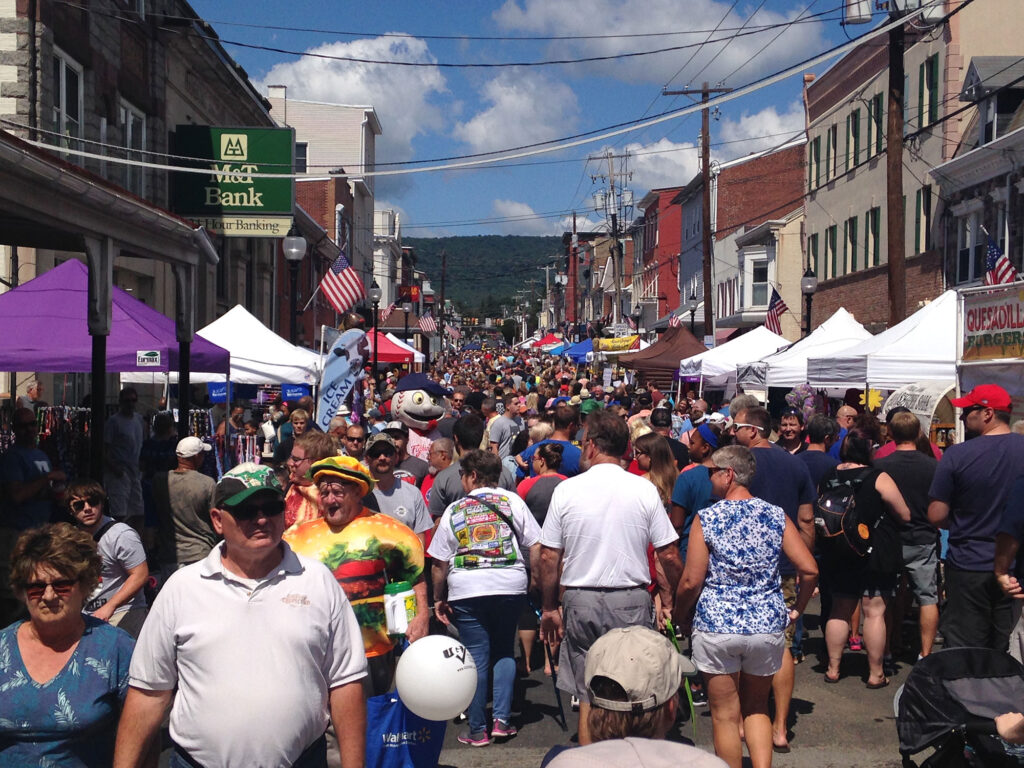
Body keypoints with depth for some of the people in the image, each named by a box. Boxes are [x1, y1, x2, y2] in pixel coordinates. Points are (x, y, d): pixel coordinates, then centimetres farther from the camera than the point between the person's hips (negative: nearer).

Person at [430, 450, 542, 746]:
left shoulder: (454, 510, 6)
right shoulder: (513, 501, 7)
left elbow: (439, 563, 5)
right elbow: (535, 547, 1)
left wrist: (439, 599, 15)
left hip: (467, 591, -1)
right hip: (511, 586, 1)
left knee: (476, 657, 6)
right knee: (504, 651, 17)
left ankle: (478, 730, 10)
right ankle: (502, 720, 8)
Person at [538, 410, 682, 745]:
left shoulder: (566, 490, -3)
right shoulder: (644, 489, -4)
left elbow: (549, 557, 0)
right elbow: (669, 556, -3)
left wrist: (549, 608, 11)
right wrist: (669, 599, 12)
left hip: (581, 603, 1)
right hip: (632, 602, 0)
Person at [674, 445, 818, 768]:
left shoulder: (707, 519, -8)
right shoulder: (776, 516, 1)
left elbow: (691, 581, -10)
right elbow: (809, 569, -3)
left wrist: (679, 617, 7)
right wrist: (796, 609, 12)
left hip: (717, 627, -3)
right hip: (768, 625, 3)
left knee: (725, 715, 9)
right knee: (756, 708, 20)